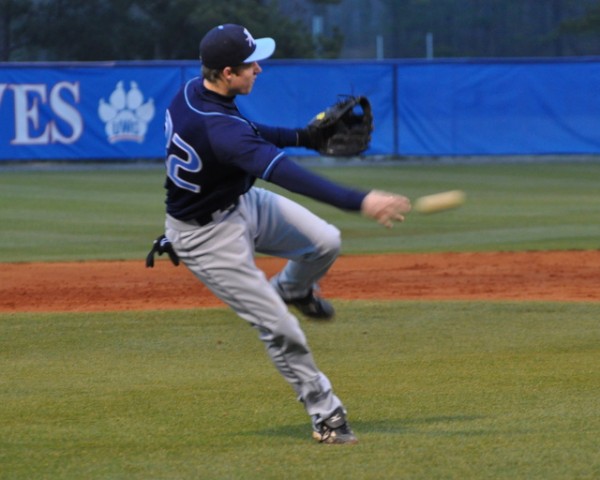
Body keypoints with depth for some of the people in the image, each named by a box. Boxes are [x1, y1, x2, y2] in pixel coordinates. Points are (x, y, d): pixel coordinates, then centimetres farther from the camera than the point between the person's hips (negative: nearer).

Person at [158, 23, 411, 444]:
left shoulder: (194, 92, -8)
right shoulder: (218, 128, -37)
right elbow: (283, 172, -47)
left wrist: (306, 136, 7)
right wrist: (360, 202, -53)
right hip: (208, 236, -8)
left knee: (325, 242, -1)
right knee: (280, 329, -5)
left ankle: (292, 289, 31)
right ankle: (326, 414, 10)